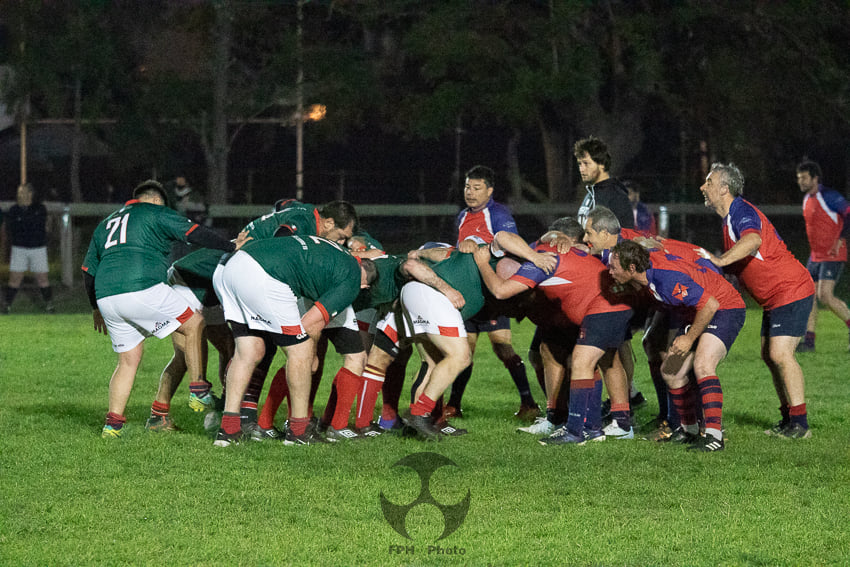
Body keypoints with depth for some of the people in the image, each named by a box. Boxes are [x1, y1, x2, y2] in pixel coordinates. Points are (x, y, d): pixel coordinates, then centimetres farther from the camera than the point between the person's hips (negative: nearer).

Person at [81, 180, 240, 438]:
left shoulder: (106, 224, 31)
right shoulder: (156, 212, 11)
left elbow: (88, 270, 32)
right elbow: (194, 233, 0)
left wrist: (97, 308, 42)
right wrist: (232, 246, 4)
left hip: (106, 296, 7)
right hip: (141, 289, -7)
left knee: (128, 359, 16)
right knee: (194, 323, 9)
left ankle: (113, 422, 7)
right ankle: (198, 391, 6)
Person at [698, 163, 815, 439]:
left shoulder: (742, 212, -19)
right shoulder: (730, 219, 13)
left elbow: (752, 240, -43)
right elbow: (735, 267, 23)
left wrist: (719, 260, -45)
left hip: (792, 291, -11)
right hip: (773, 298, 11)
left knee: (780, 353, -16)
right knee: (769, 354, 9)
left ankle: (800, 424, -15)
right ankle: (788, 418, 13)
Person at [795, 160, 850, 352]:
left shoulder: (828, 196, -14)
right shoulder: (807, 199, 13)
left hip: (832, 257, -9)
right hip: (816, 256, 9)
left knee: (825, 296, -18)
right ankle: (808, 341, 5)